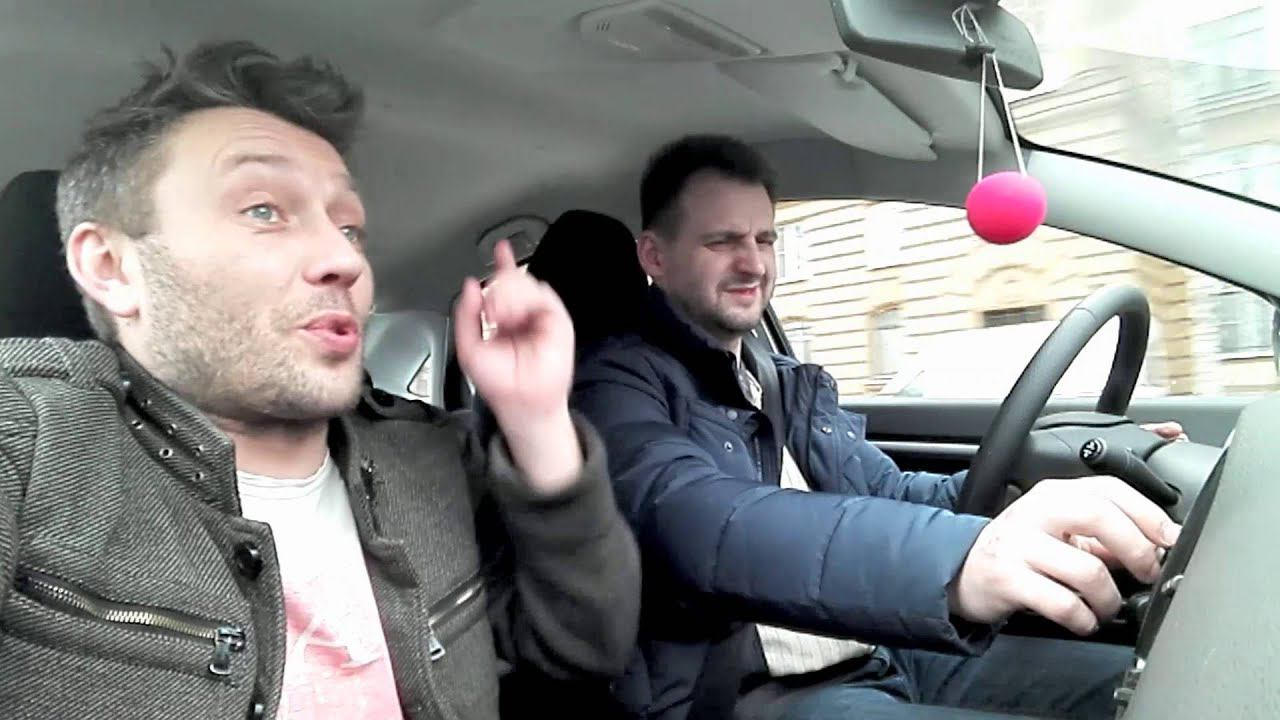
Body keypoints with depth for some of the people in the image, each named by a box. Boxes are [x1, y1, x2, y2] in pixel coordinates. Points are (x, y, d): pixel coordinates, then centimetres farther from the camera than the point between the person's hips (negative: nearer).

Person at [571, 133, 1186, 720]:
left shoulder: (800, 387, 20)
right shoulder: (617, 387, -9)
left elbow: (893, 495, 19)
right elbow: (699, 524, -29)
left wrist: (1066, 478, 1)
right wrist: (956, 560, -46)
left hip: (889, 656, 8)